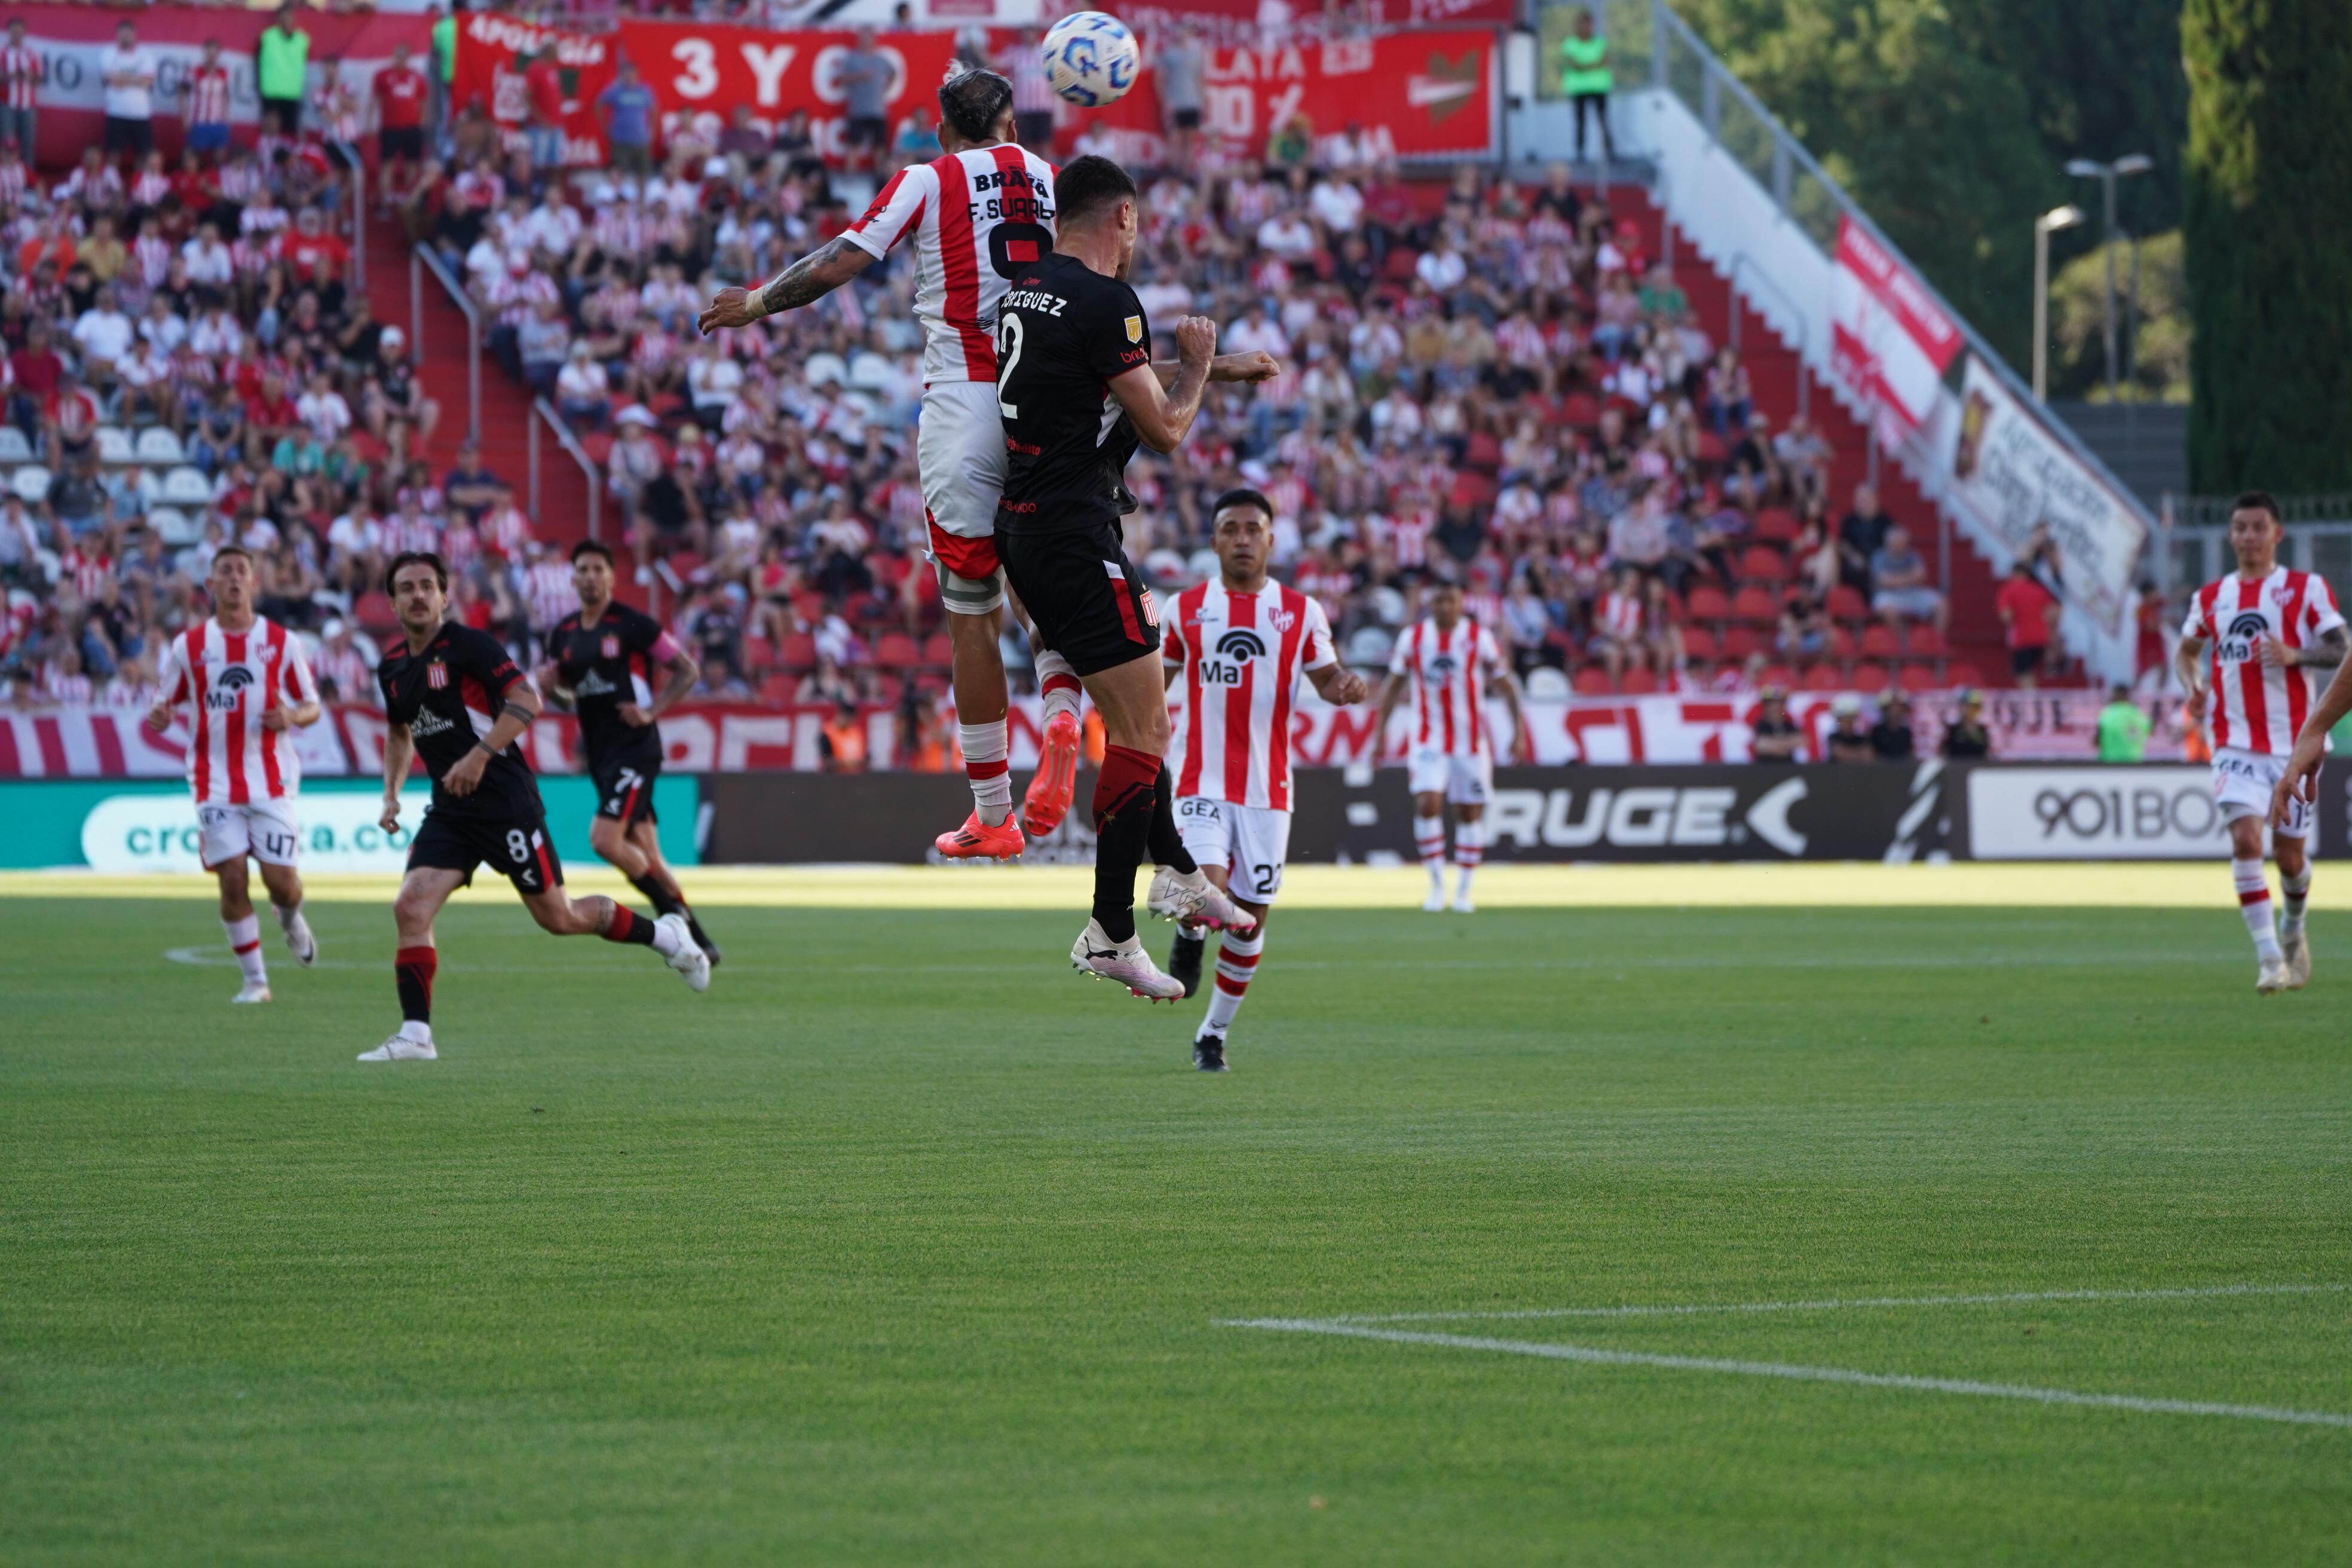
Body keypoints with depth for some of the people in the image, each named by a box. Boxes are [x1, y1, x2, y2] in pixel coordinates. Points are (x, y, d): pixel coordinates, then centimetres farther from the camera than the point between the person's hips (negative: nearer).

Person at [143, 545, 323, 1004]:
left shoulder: (282, 642, 3)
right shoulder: (188, 646, 5)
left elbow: (312, 706, 8)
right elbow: (166, 703, 10)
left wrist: (292, 717, -15)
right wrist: (160, 717, -14)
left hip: (273, 782, 0)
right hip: (216, 786, 0)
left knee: (280, 878, -4)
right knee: (232, 878, -8)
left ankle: (291, 919, 34)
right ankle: (255, 980, 4)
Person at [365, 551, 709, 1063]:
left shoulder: (467, 644, -12)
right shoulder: (392, 666, 10)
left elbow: (526, 700, -19)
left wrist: (479, 755, -27)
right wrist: (391, 794, 14)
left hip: (506, 803, -6)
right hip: (449, 811, 6)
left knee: (558, 917, 1)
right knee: (411, 909, -12)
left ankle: (665, 935, 23)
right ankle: (415, 1035, -10)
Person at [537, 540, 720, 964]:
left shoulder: (633, 625, -9)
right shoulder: (563, 634, 10)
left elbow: (687, 671, -4)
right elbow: (565, 695, 23)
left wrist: (652, 711, -15)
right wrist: (551, 685, 0)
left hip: (635, 747, -7)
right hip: (600, 752, 7)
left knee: (605, 840, -21)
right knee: (647, 857, 9)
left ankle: (673, 912, -4)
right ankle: (699, 942, 19)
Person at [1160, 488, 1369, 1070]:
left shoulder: (1300, 612, 4)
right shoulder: (1187, 608, 5)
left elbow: (1327, 678, 9)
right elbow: (1157, 678, 15)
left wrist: (1344, 687, -14)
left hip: (1267, 791, 2)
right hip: (1203, 785, -2)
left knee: (1250, 916, 5)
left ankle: (1214, 1033, 23)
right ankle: (1190, 936, 13)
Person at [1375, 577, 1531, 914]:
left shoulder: (1479, 637, -4)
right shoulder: (1413, 637, 0)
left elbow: (1504, 683, 1)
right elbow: (1394, 684, 9)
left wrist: (1518, 729, -6)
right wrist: (1380, 731, 7)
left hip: (1471, 741, 0)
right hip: (1428, 740, 0)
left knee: (1470, 812, 5)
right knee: (1427, 804, -18)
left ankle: (1464, 890, 16)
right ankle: (1437, 883, -5)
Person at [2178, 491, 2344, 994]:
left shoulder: (2305, 589, 0)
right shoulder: (2211, 598, 10)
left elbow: (2341, 650, -6)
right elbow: (2187, 650, 25)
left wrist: (2295, 655, -25)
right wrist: (2192, 686, 3)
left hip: (2293, 741, -1)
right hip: (2236, 742, 1)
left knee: (2289, 855, 5)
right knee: (2245, 838, -18)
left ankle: (2293, 931, 36)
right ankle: (2270, 958, -17)